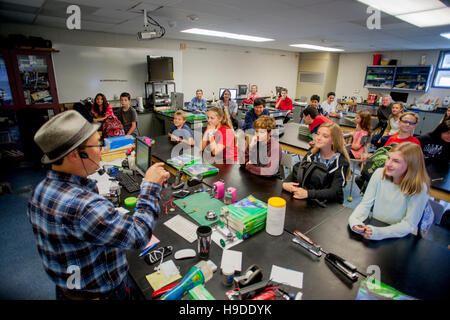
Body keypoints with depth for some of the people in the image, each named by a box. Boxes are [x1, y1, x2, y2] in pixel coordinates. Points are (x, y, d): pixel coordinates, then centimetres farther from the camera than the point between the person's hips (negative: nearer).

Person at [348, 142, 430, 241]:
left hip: (398, 239, -2)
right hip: (373, 227, 2)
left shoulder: (419, 188, -16)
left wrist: (379, 232, -29)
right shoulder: (379, 173, -8)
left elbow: (409, 224, -15)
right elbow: (365, 204, -6)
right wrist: (354, 219, -25)